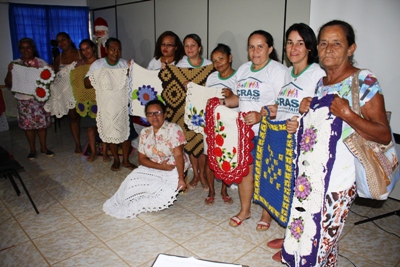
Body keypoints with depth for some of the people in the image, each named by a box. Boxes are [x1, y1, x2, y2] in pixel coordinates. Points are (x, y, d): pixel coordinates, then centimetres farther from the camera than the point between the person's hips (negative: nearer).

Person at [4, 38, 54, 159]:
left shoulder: (41, 62, 0)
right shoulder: (15, 64, 2)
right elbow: (8, 84, 2)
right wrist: (10, 71, -14)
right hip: (23, 99, 1)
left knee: (42, 122, 5)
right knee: (28, 124, 6)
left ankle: (43, 147, 19)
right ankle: (32, 149, 19)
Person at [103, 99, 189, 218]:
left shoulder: (173, 128, -12)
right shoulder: (144, 133, 2)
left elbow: (178, 155, -18)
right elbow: (142, 159, 0)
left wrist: (181, 178, -28)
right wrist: (160, 166, -17)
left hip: (173, 168, -3)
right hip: (152, 168, 4)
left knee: (167, 193, -29)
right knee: (133, 181, -23)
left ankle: (133, 206, -7)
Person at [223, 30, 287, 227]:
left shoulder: (278, 71, -11)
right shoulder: (244, 69, 12)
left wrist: (261, 115, -30)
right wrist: (223, 101, 0)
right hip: (244, 130, 6)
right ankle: (244, 210, 31)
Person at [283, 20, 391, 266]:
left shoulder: (364, 81, -10)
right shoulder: (321, 83, 10)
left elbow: (384, 135, -13)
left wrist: (348, 115, -26)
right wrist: (306, 111, 2)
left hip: (339, 175, -6)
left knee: (324, 238, 3)